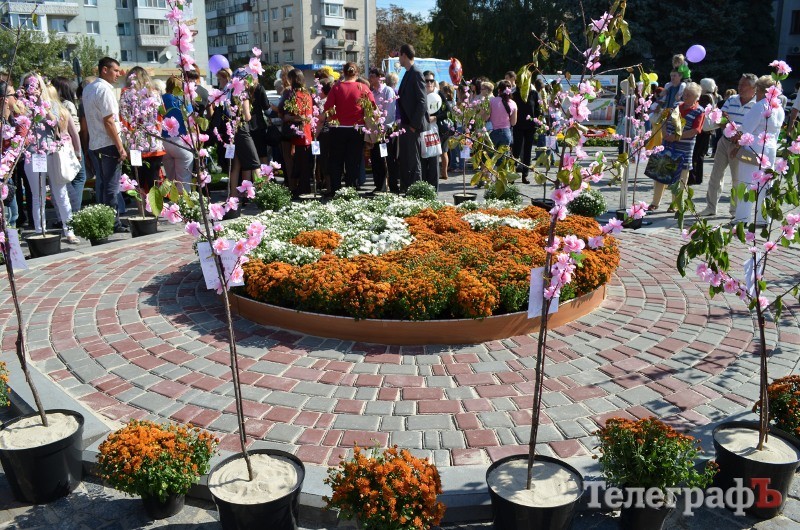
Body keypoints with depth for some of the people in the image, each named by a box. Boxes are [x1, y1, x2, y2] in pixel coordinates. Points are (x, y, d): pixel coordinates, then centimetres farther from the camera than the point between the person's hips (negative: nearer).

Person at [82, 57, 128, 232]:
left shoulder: (88, 89, 15)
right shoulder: (105, 89, -13)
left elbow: (86, 119, 18)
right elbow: (108, 122, -18)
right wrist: (120, 147, -16)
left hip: (94, 144, 9)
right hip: (108, 145, -9)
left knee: (101, 185, 13)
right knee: (112, 186, -4)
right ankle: (113, 223, -1)